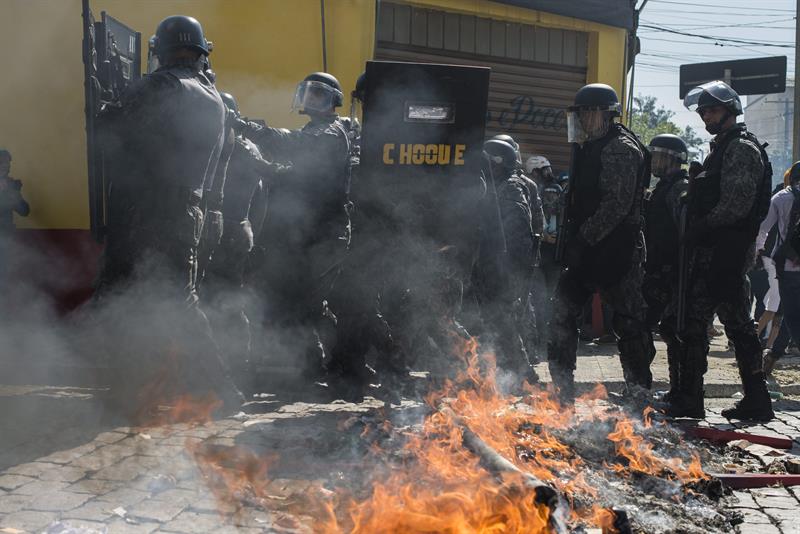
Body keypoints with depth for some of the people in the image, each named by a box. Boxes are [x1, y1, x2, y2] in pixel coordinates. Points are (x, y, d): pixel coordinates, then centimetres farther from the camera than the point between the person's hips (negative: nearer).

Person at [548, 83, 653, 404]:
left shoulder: (620, 148, -11)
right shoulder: (590, 148, 19)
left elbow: (618, 203, -21)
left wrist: (583, 238, -22)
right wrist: (572, 239, 15)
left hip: (615, 252, -10)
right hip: (586, 252, 10)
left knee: (628, 322, 0)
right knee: (562, 312, 6)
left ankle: (639, 392, 13)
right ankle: (563, 393, 14)